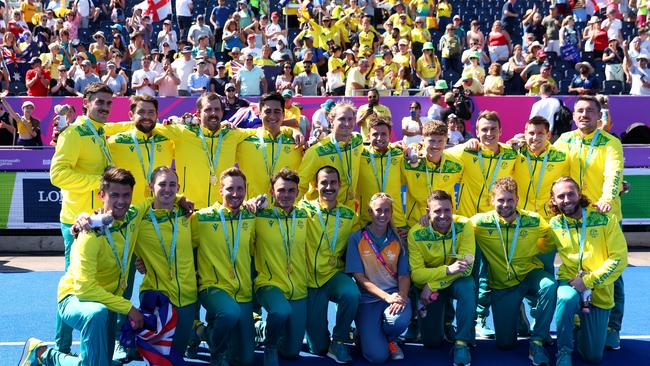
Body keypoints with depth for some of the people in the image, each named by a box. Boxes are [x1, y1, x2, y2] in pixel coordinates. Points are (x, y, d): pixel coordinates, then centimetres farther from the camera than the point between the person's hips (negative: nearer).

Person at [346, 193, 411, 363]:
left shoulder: (397, 240, 6)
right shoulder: (356, 239, -3)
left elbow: (404, 275, 6)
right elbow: (359, 276, -7)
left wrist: (401, 296, -16)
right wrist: (386, 297, -18)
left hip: (394, 295, 2)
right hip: (367, 299, -2)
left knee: (401, 320, -34)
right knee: (377, 355, -20)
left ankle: (390, 339, 5)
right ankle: (366, 333, 18)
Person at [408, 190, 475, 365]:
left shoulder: (464, 226, -20)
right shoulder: (416, 234, -19)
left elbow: (466, 267, -25)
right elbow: (416, 274, -23)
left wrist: (432, 285, -29)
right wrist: (448, 270, -38)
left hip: (456, 282, -1)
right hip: (428, 286, 1)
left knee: (467, 286, -37)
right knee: (431, 341, -2)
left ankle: (462, 343, -20)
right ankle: (443, 315, 33)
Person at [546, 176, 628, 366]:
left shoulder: (604, 219, -9)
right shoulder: (554, 225, -2)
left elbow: (619, 258, -12)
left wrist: (588, 280, -19)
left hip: (599, 292, 0)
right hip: (569, 282, 0)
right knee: (567, 299, -39)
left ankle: (579, 327, 37)